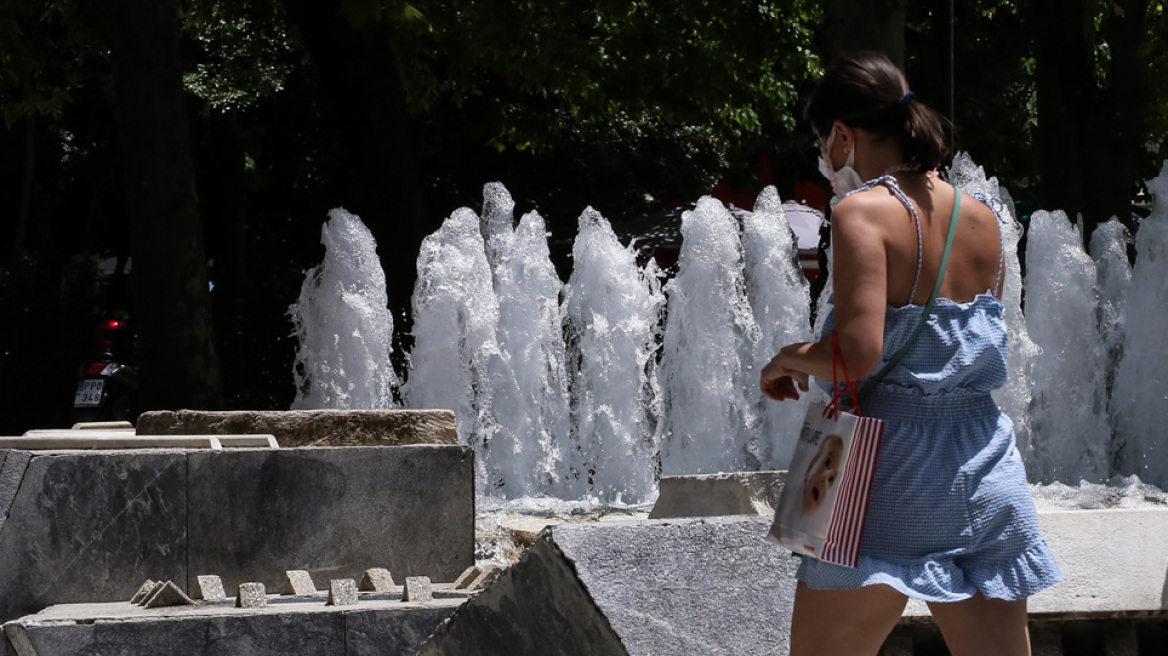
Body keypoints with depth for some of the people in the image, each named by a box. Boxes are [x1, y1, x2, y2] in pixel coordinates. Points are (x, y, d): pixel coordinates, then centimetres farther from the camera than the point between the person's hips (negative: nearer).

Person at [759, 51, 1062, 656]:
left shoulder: (864, 211, -11)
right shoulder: (984, 218, 9)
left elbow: (859, 354, -21)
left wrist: (791, 357, -2)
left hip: (891, 469, -6)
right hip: (986, 473, 6)